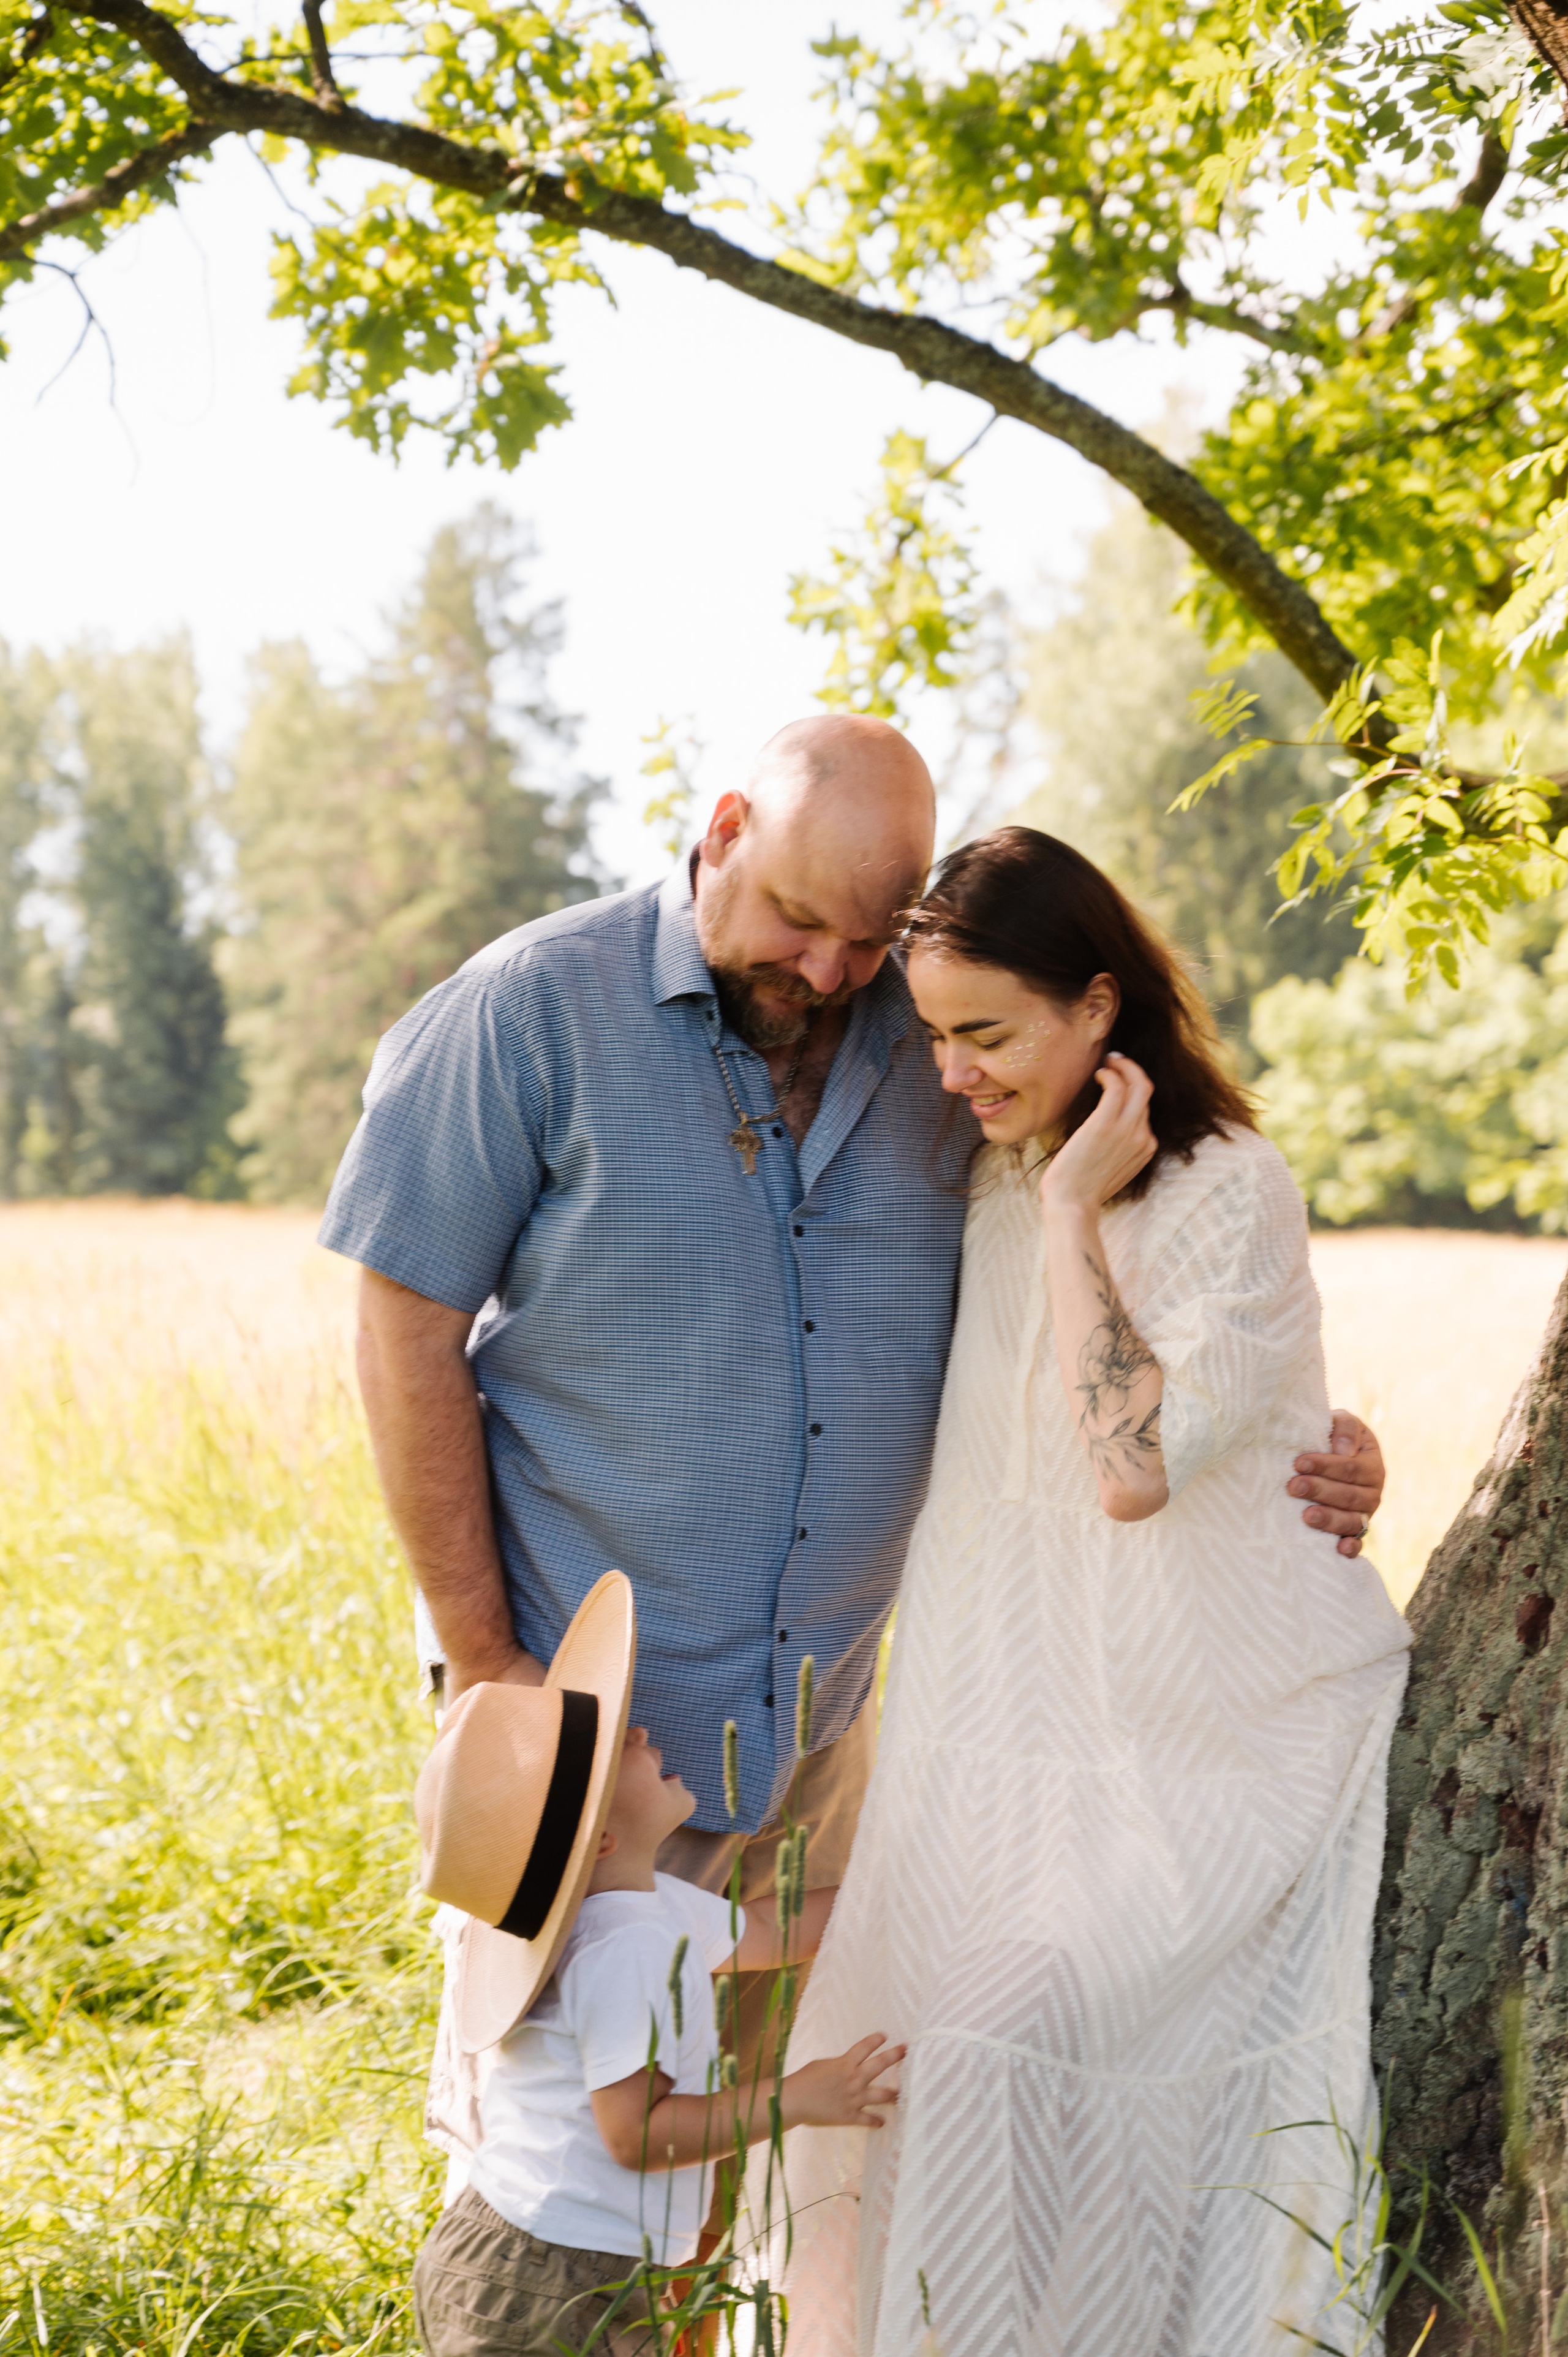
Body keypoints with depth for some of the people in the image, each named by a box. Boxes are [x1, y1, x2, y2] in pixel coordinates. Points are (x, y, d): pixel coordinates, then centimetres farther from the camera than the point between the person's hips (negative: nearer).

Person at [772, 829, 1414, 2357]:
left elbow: (1133, 1466, -25)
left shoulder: (1231, 1194, -13)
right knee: (881, 2052, 0)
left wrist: (1076, 1214, -19)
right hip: (1006, 1719, 7)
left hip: (1201, 1750, -6)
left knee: (1004, 2058, -18)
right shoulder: (984, 1176, 7)